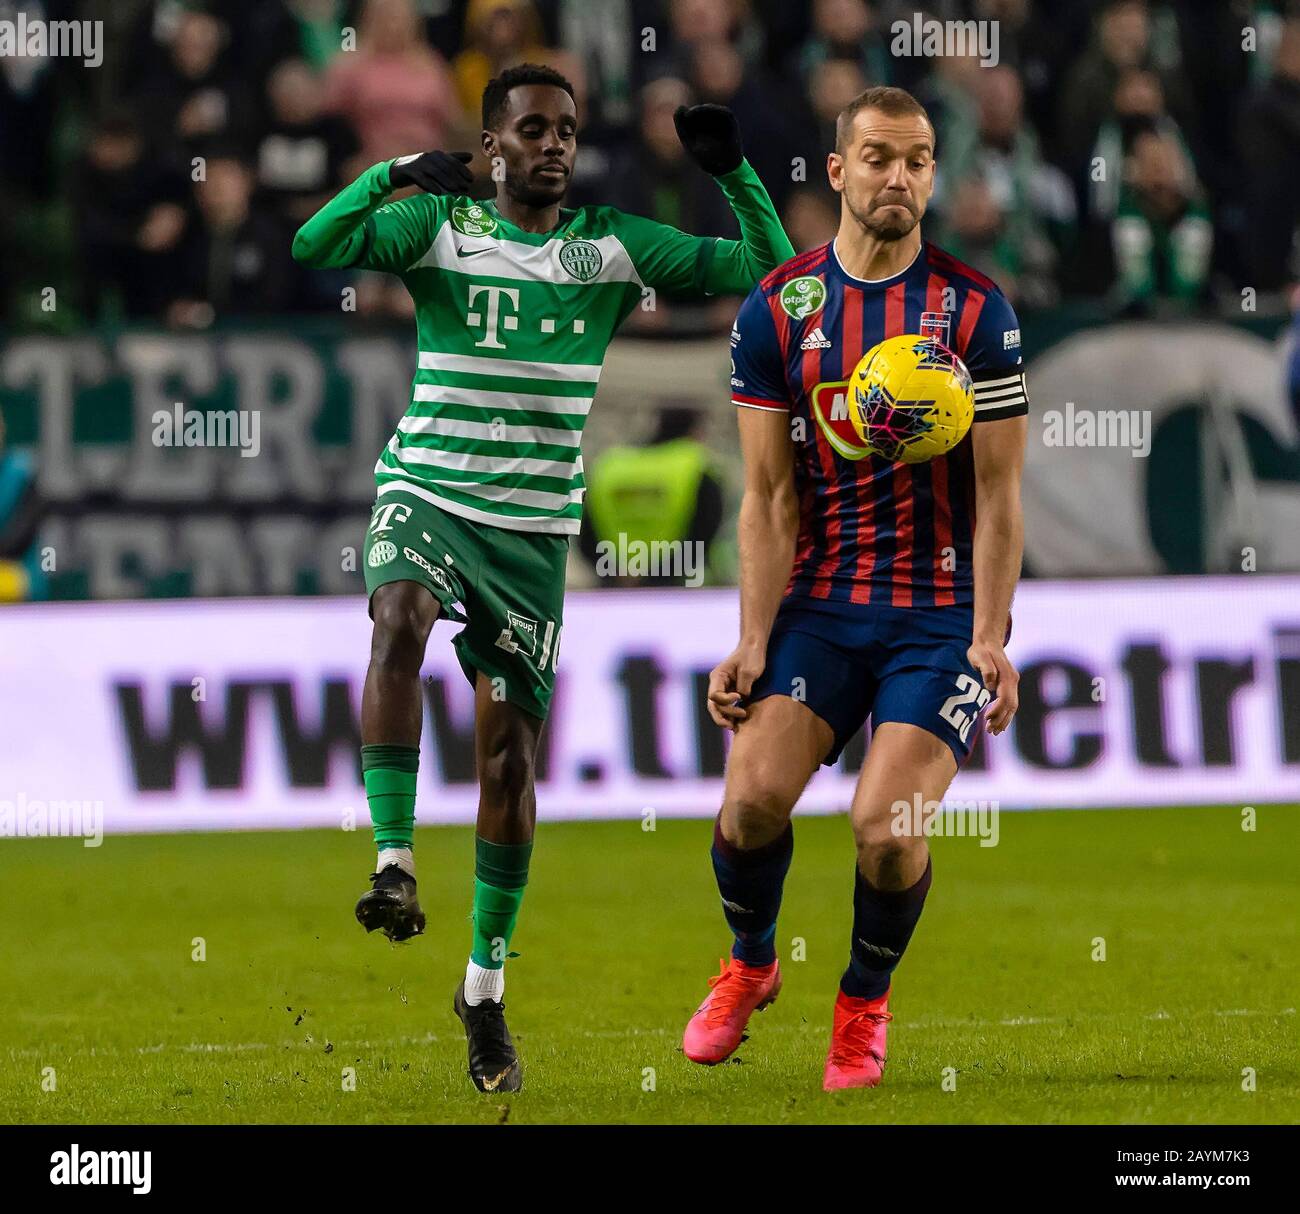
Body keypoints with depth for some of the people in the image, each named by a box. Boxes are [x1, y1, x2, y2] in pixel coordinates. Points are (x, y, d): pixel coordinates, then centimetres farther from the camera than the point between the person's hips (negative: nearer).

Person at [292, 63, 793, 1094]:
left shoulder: (613, 246, 5)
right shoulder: (439, 226, 0)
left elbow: (768, 272, 4)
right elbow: (315, 247, -17)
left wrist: (734, 174, -9)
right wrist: (396, 175, -28)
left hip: (534, 528, 2)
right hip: (426, 494, -2)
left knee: (511, 754, 2)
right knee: (400, 621, -36)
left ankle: (487, 987, 16)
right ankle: (394, 864, -35)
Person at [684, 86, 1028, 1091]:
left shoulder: (976, 310, -2)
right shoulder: (777, 311, 3)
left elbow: (997, 495, -2)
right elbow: (770, 498, 3)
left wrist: (990, 640, -11)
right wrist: (753, 643, -6)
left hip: (942, 614, -2)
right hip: (819, 603, 2)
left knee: (886, 827, -18)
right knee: (752, 798, -17)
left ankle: (865, 999, 12)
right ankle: (750, 965, 15)